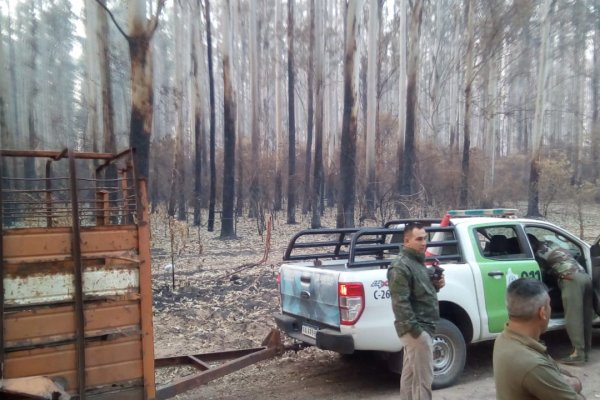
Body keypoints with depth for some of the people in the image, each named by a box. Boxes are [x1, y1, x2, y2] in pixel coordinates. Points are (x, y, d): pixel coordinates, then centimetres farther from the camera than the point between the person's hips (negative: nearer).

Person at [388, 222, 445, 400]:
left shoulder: (417, 261, 14)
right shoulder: (401, 266, -18)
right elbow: (400, 302, -25)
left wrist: (436, 284, 5)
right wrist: (415, 329, -25)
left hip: (419, 327, 10)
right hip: (417, 329, -10)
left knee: (409, 373, 18)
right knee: (423, 377, -4)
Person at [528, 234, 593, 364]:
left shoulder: (540, 253, 0)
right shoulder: (550, 244, 23)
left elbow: (542, 272, 10)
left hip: (572, 279, -9)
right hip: (585, 276, 9)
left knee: (573, 318, -8)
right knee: (585, 316, 9)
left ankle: (578, 353, -10)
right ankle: (585, 351, 14)